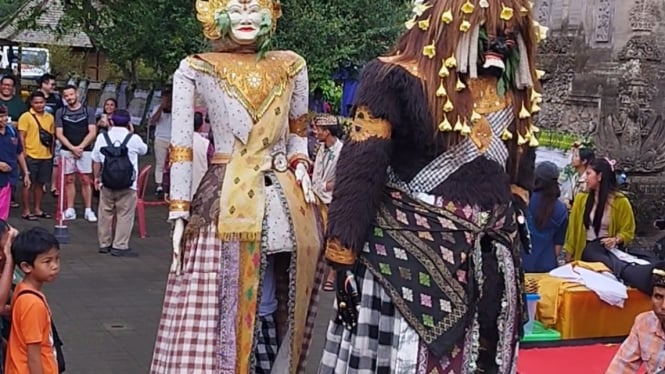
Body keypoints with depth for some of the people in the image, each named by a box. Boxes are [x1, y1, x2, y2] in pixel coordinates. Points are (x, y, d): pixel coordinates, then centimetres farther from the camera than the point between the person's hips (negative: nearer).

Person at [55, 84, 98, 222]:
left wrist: (80, 147, -13)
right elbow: (59, 134, 0)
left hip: (84, 150, -1)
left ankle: (88, 210, 2)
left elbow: (92, 132, -4)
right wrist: (72, 148, -12)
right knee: (69, 180, 5)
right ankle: (70, 210, 10)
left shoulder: (88, 111, 1)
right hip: (67, 151, 2)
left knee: (86, 180, -1)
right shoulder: (60, 112, 5)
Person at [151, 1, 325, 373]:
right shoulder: (196, 69, 0)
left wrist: (300, 164, 5)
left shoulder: (291, 66, 9)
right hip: (226, 204, -3)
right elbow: (181, 146, -1)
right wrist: (179, 214, -5)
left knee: (271, 309, 7)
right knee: (219, 310, -1)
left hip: (286, 201, 3)